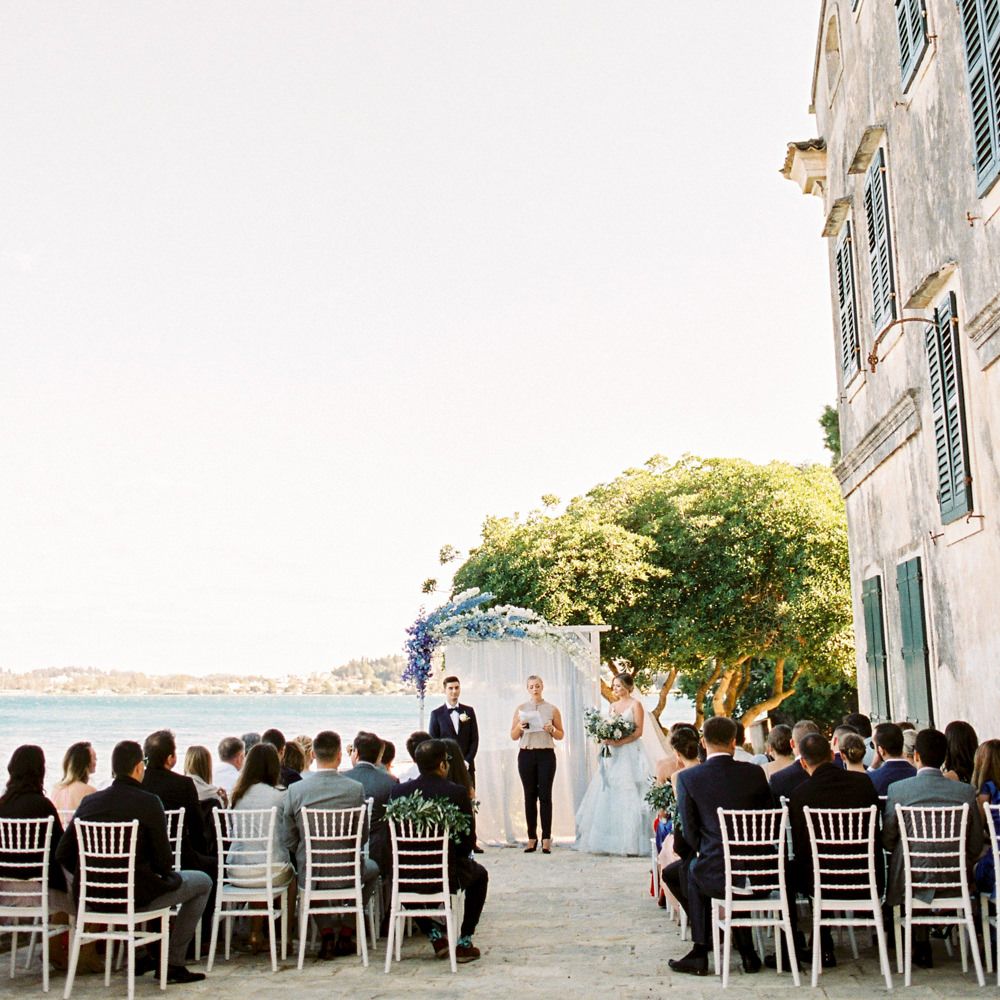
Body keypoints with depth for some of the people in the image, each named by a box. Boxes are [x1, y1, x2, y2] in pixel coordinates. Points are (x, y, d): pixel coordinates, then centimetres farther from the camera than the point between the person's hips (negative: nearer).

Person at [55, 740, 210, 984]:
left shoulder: (89, 801, 1)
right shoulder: (148, 802, -15)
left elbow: (62, 855, 3)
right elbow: (164, 862, -14)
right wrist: (164, 871, 9)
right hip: (135, 897, -7)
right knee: (203, 882, 14)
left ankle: (144, 955, 36)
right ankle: (173, 963, 13)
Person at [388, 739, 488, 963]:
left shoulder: (398, 791, -5)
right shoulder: (458, 793, -13)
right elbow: (468, 841, -9)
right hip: (448, 874, -2)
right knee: (480, 874, 30)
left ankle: (435, 937, 32)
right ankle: (464, 943, 26)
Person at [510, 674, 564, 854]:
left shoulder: (552, 709, 5)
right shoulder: (521, 709, 8)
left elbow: (561, 735, 10)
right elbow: (513, 736, 9)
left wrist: (552, 730, -10)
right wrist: (519, 727, -11)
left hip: (546, 754, -1)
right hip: (526, 755, 1)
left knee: (545, 795, -4)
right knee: (529, 796, 2)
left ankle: (546, 839, -2)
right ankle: (531, 838, 6)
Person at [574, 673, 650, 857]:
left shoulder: (635, 704, -2)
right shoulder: (613, 706, 17)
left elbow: (638, 731, -9)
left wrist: (618, 742, -18)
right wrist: (606, 738, -4)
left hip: (629, 754, -6)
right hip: (612, 756, 6)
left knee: (628, 798, -8)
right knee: (608, 797, 2)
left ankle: (632, 844, -4)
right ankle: (608, 842, 7)